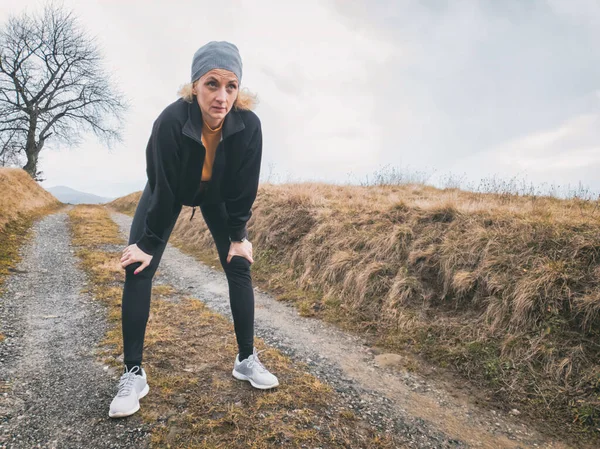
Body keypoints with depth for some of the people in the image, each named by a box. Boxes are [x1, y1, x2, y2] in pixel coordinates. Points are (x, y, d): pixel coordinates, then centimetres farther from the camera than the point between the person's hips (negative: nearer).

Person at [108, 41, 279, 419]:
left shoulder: (249, 125, -30)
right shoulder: (170, 121, -36)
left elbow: (243, 189, -19)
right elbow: (164, 188, -28)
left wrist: (238, 237, -12)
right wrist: (149, 242, -19)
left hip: (217, 195, 2)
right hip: (168, 192, -1)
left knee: (239, 266, -5)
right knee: (138, 269, -12)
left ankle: (247, 359, 11)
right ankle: (134, 374, -1)